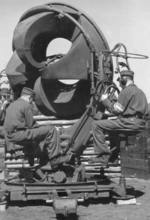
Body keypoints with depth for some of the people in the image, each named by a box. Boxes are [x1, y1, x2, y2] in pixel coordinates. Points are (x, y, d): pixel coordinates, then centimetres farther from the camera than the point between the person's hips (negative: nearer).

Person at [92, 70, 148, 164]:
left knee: (96, 125, -8)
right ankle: (114, 153, 34)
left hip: (129, 122, -10)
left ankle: (104, 155, -12)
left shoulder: (127, 91, -9)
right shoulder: (139, 91, 20)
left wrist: (105, 100, 3)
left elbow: (116, 110, -11)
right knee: (110, 123, 35)